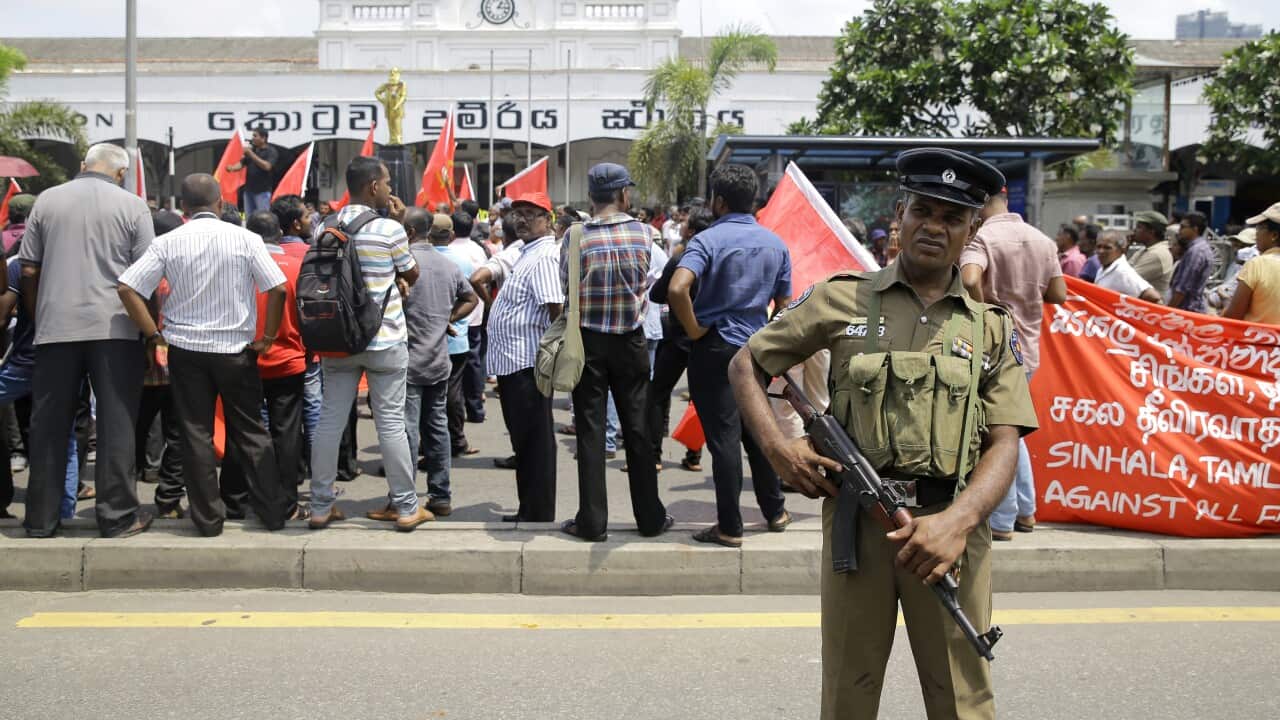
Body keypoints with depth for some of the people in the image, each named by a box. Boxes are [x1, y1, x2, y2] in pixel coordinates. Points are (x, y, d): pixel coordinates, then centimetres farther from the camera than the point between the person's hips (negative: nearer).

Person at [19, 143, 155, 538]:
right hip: (114, 328, -2)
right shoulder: (132, 205, 0)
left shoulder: (47, 200, 7)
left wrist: (37, 317, 18)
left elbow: (29, 269, 7)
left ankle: (41, 518, 15)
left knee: (48, 425, 9)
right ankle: (117, 515, 5)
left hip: (55, 327, 3)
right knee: (116, 423, 3)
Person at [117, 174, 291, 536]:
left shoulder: (168, 242, -2)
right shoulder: (244, 238, -5)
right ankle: (273, 511, 14)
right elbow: (278, 289, -11)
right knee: (250, 432, 11)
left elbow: (127, 289, -6)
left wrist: (153, 334, 0)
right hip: (236, 350, 0)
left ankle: (208, 518, 12)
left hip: (186, 349, 0)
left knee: (196, 435, 8)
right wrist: (268, 337, -2)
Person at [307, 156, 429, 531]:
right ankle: (407, 507, 9)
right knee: (391, 422, 1)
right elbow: (412, 275, 3)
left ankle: (321, 507, 14)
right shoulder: (390, 229, -13)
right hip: (385, 340, -4)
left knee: (330, 420, 7)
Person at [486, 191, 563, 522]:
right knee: (525, 441, 16)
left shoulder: (544, 256, -15)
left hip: (526, 362, -10)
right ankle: (530, 511, 25)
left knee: (533, 442, -3)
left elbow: (556, 307, -25)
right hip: (514, 361, 11)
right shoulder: (527, 253, 18)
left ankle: (537, 515, 6)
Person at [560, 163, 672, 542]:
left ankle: (592, 520, 8)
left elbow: (566, 281, 0)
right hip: (631, 341, 1)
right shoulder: (643, 232, -5)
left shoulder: (576, 236, -9)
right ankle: (650, 516, 17)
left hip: (588, 341, -1)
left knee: (590, 429, 5)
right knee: (638, 427, 10)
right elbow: (645, 282, 5)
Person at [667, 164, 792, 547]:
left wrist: (694, 329, -15)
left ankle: (729, 527, 5)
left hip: (715, 349, -5)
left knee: (724, 437, -1)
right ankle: (775, 511, 29)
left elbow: (677, 290, -29)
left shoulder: (708, 239, -13)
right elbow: (783, 305, 10)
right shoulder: (776, 244, 5)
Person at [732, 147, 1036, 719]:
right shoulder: (842, 298, 5)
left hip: (950, 528, 1)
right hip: (855, 517, -1)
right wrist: (778, 447, -4)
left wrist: (957, 521, -16)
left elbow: (1004, 444, 1)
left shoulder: (992, 325, 8)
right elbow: (746, 366, 11)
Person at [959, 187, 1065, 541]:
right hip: (1028, 348, 7)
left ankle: (1002, 522, 9)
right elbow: (1058, 294, 8)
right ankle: (1025, 511, 28)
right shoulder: (1042, 240, 6)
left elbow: (969, 280, -32)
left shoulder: (981, 238, -14)